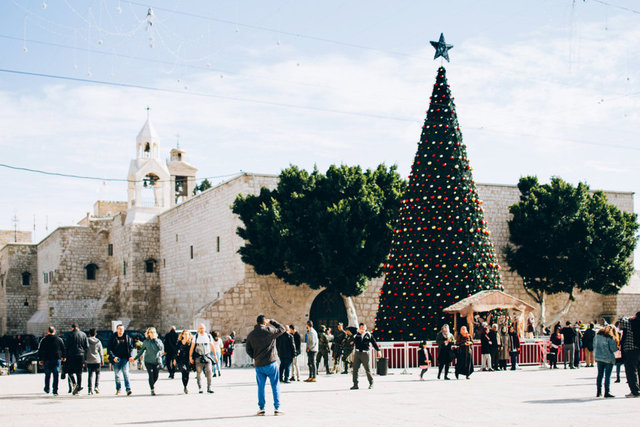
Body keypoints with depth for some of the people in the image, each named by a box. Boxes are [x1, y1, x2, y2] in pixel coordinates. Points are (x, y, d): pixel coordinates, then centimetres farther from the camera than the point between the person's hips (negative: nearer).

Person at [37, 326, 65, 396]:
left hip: (47, 359, 0)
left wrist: (40, 359, 7)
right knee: (56, 376, -1)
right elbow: (63, 349, 9)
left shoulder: (44, 340, 1)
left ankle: (47, 389, 22)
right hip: (56, 359, 0)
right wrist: (63, 357, 22)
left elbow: (40, 350, 2)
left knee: (47, 375, 14)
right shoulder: (59, 339, 3)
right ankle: (55, 391, -6)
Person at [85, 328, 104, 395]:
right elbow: (101, 352, 4)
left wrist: (84, 360, 8)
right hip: (97, 360, 0)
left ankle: (90, 389, -1)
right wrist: (102, 361, 13)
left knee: (90, 375, 5)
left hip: (89, 361, 0)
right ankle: (96, 386, -4)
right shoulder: (98, 342, 0)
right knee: (98, 374, 12)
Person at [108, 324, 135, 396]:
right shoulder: (113, 338, 1)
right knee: (117, 375, 8)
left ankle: (128, 389, -19)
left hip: (125, 358, -1)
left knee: (126, 373, -13)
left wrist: (130, 356, -8)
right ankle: (118, 389, 21)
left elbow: (131, 347, 8)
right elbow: (109, 349, -1)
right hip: (116, 359, 1)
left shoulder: (127, 337, 6)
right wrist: (113, 357, -16)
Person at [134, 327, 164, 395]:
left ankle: (152, 384, 33)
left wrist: (156, 340, -12)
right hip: (148, 361, -1)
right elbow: (141, 350, 12)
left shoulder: (158, 341, 6)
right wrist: (136, 358, 8)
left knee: (156, 376, 3)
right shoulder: (146, 342, 4)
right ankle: (152, 390, -4)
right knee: (151, 375, -10)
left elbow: (161, 348, -11)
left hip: (157, 361, 1)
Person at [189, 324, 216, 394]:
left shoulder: (208, 336, 8)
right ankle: (200, 388, 9)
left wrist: (215, 356, 10)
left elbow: (212, 347, 14)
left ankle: (209, 388, -4)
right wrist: (190, 357, -5)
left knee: (209, 372, -8)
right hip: (198, 357, -1)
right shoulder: (196, 336, 3)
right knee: (198, 373, -1)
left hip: (207, 356, 1)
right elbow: (192, 347, 2)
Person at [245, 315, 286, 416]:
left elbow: (248, 350, 10)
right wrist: (271, 321, 11)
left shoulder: (250, 335, 4)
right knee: (275, 386, 5)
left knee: (261, 387, 12)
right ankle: (277, 408, 4)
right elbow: (282, 329, 4)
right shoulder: (268, 331, -10)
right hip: (271, 363, -4)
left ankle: (261, 408, 11)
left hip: (258, 365, 4)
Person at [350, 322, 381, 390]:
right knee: (355, 369, -2)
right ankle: (355, 384, 2)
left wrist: (378, 351, 1)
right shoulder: (356, 335, 12)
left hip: (365, 353, -2)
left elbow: (374, 343, 7)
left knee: (367, 369, 4)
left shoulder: (368, 335, 5)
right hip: (357, 353, 2)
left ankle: (371, 383, 20)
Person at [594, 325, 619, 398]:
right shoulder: (610, 337, -11)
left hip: (598, 357, 5)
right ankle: (606, 392, -3)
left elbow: (594, 346, 12)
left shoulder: (597, 335, 8)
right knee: (607, 375, -1)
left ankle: (599, 392, 13)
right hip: (608, 359, -5)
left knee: (600, 374, 12)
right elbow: (613, 349, -13)